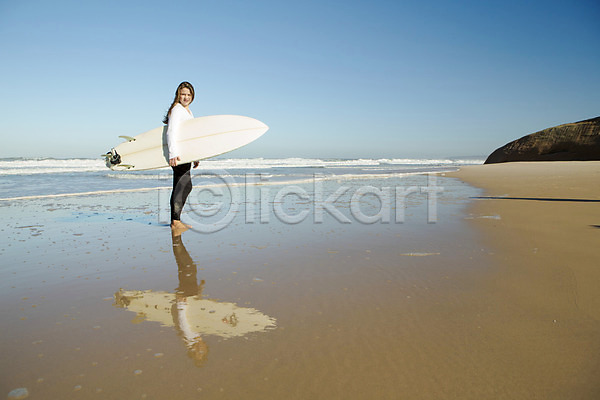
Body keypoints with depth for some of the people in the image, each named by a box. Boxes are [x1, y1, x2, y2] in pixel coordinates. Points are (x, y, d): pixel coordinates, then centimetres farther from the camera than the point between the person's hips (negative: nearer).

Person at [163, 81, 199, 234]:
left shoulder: (188, 111, 20)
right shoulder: (176, 110, -10)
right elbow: (171, 132, -23)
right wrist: (173, 154, -35)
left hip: (185, 154, 9)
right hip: (177, 155, -9)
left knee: (180, 187, 9)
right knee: (185, 185, -17)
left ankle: (175, 221, 14)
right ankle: (175, 222, -16)